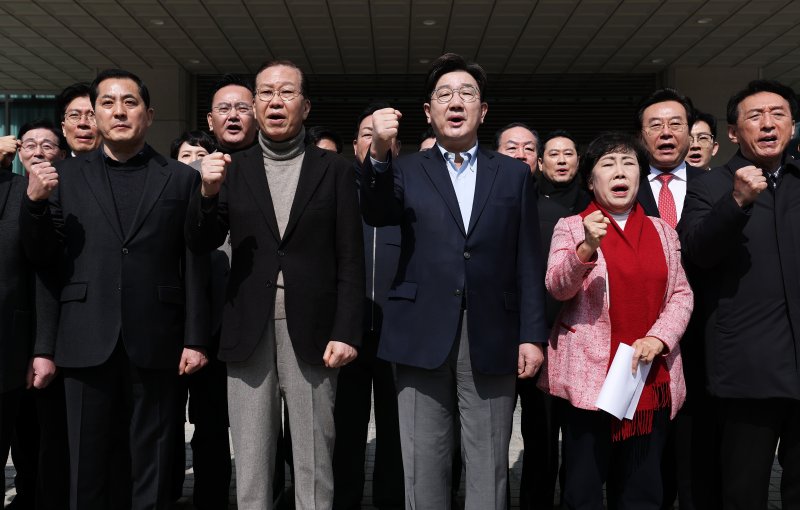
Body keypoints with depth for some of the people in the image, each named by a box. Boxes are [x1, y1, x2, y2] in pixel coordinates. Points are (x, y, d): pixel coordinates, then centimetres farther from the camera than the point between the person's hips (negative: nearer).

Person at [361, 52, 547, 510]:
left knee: (488, 467, 7)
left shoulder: (514, 173, 10)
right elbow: (376, 215, -10)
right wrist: (379, 154, -27)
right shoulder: (407, 170, 10)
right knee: (424, 467, 7)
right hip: (423, 335, 0)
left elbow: (529, 262, 6)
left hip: (491, 337, 0)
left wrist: (532, 335, -1)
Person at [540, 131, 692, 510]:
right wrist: (586, 248, -28)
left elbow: (681, 294, 9)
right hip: (590, 375, -3)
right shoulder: (571, 227, 3)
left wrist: (657, 338, -9)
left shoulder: (662, 231, 13)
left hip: (651, 375, 3)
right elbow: (556, 287, -10)